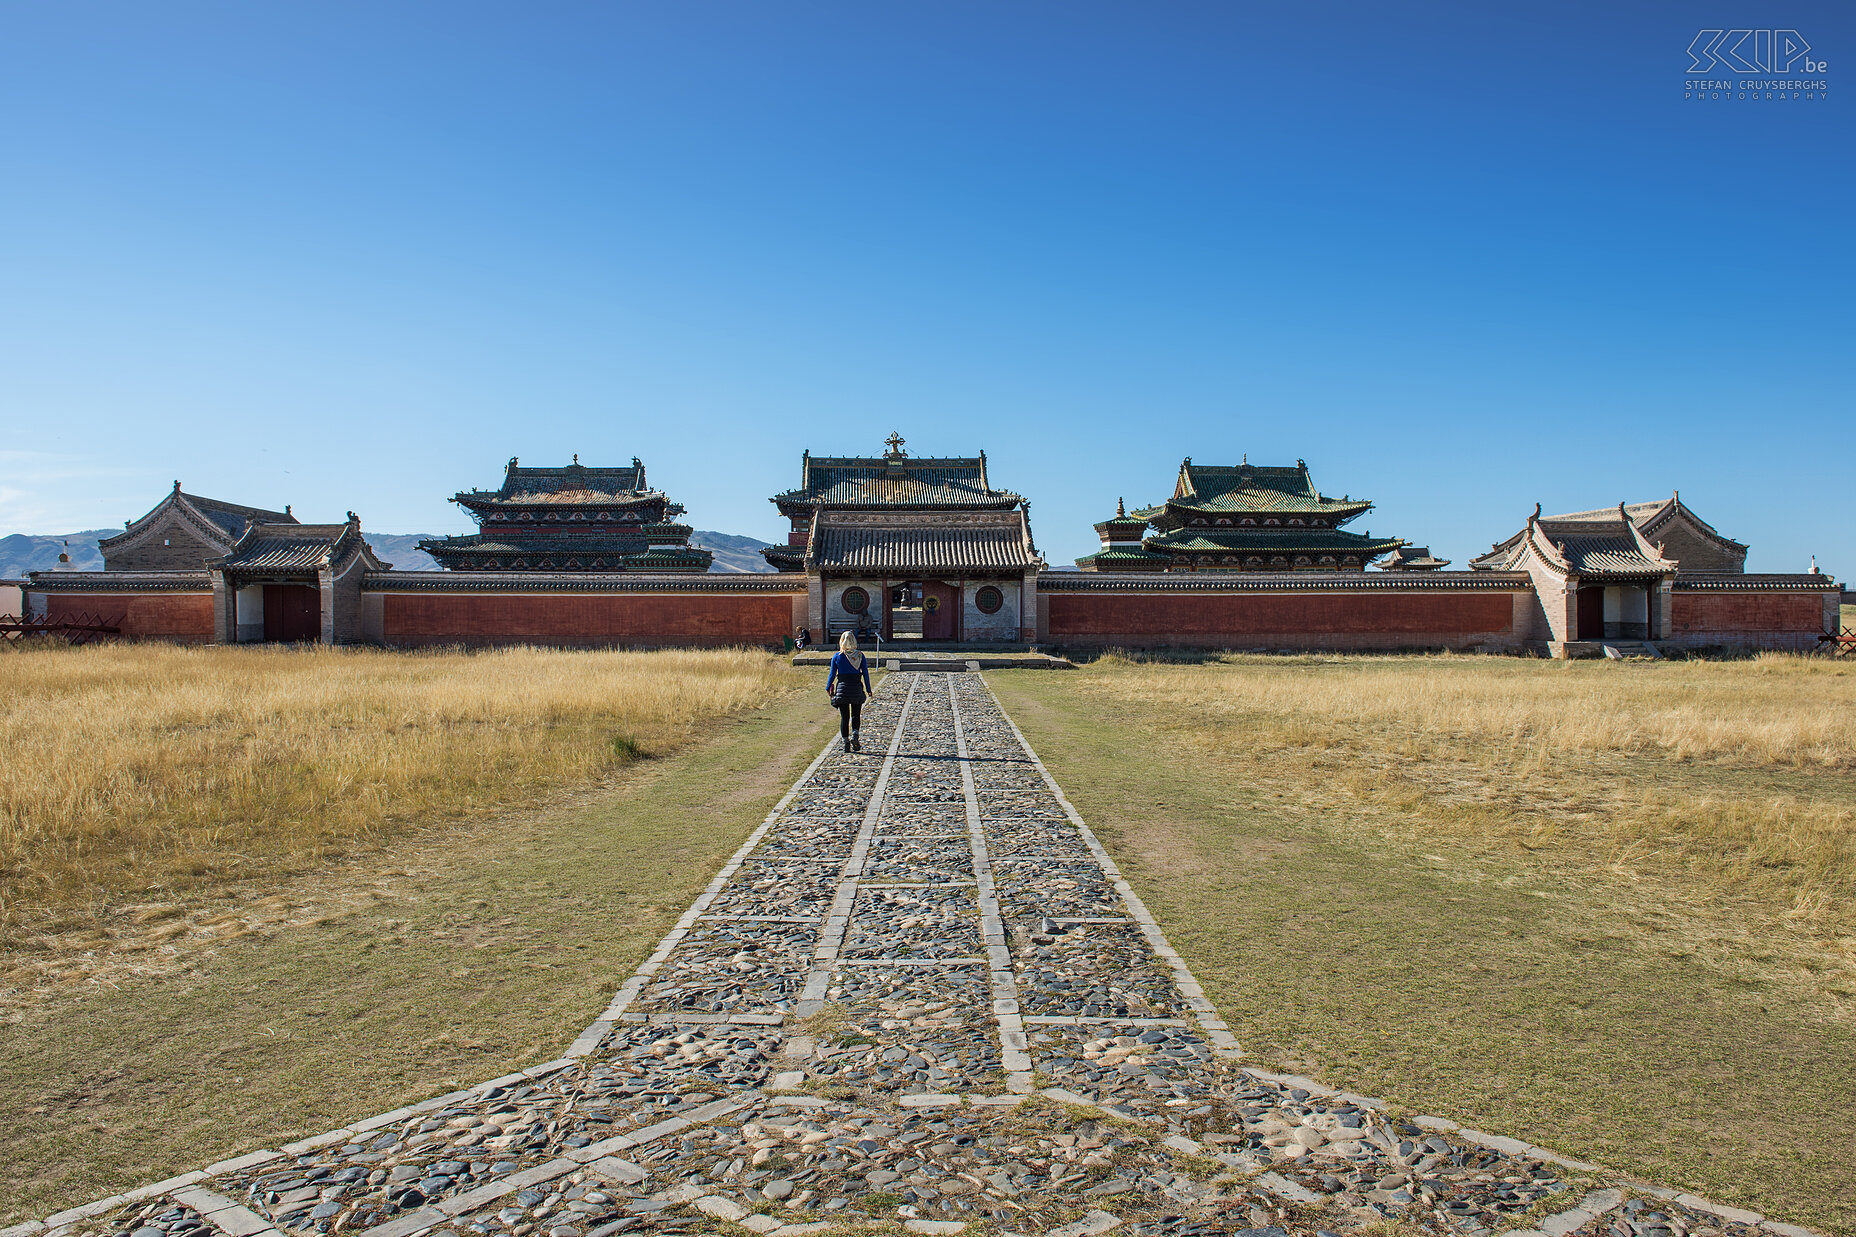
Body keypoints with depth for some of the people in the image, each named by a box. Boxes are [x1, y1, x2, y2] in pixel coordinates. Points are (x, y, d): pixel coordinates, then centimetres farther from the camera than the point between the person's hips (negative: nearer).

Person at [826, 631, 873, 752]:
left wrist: (828, 689, 12)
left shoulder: (836, 656, -2)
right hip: (856, 688, 0)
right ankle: (854, 734, -12)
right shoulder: (860, 656, -1)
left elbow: (832, 674, 1)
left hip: (842, 688, 0)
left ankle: (846, 742, 7)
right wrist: (868, 690, 9)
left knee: (844, 717, 8)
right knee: (856, 715, 12)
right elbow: (865, 674, 1)